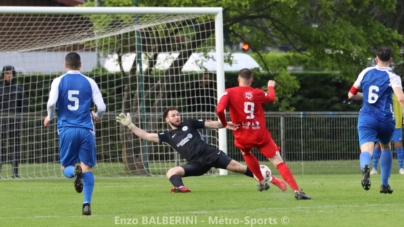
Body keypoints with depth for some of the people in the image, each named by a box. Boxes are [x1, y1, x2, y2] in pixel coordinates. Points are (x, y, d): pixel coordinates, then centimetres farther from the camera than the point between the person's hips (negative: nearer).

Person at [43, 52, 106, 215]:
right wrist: (97, 116, 23)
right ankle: (87, 204, -13)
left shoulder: (59, 81, 3)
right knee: (87, 168, 4)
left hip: (67, 130, 0)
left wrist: (49, 117, 11)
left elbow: (51, 103, -10)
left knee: (66, 168, 11)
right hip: (86, 130, 0)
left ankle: (75, 171, -26)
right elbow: (101, 107, 0)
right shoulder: (89, 82, 6)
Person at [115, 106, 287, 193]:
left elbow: (212, 124, 9)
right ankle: (180, 188, -52)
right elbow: (146, 136, 9)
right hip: (197, 164, 2)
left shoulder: (189, 124, 12)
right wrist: (129, 125, 2)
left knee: (237, 167, -13)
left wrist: (225, 124, -9)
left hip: (210, 154, -2)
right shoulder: (168, 136, 14)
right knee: (171, 172, -20)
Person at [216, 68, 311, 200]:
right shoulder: (257, 93, 2)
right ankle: (296, 190, -18)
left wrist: (225, 124, 1)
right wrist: (271, 86, 45)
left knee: (246, 153, 36)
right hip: (261, 135, 0)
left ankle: (261, 182, 39)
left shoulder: (230, 93, -4)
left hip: (243, 137, 0)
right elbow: (271, 98, 24)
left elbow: (219, 110, -18)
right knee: (279, 162, -3)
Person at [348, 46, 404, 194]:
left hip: (366, 118, 0)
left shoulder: (366, 72, 9)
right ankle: (384, 184, 27)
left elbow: (351, 95, 17)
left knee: (367, 149, -16)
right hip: (386, 119, 0)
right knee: (385, 147, 27)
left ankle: (365, 167, -53)